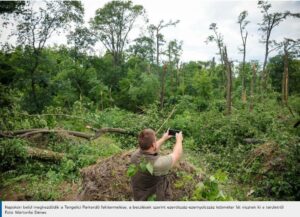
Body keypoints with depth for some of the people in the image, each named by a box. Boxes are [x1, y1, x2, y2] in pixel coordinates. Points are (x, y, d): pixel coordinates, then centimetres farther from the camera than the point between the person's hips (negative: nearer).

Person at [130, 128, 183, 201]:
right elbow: (176, 155, -15)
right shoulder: (159, 163, -36)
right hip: (157, 199, -5)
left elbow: (151, 149, 5)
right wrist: (179, 139, 4)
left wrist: (163, 139, 19)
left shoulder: (135, 155, -18)